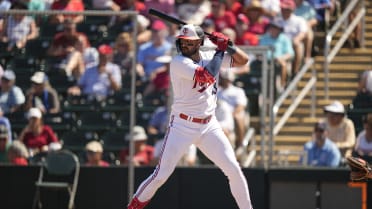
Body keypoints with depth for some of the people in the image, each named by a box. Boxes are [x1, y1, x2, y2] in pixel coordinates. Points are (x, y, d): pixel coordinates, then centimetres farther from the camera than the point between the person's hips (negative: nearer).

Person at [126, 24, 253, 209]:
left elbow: (243, 60, 11)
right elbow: (208, 75, -26)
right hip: (183, 126, -5)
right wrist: (220, 50, -14)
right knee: (161, 175, -7)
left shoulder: (209, 56, 5)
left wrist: (228, 45, -6)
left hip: (209, 126, 5)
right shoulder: (178, 62, -14)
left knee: (234, 170, -2)